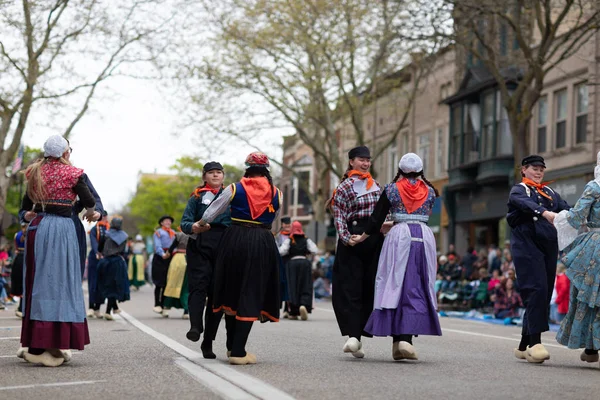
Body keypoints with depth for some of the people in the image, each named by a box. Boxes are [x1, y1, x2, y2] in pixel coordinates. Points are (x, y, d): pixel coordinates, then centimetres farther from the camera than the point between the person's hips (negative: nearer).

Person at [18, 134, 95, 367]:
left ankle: (33, 343, 14)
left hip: (37, 227, 6)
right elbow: (89, 202, -3)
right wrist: (90, 213, 16)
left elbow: (25, 207, 15)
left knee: (37, 281, 10)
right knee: (59, 282, -3)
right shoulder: (70, 173, -4)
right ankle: (54, 345, -6)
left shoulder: (36, 172, 12)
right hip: (61, 227, -6)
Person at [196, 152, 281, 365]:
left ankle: (232, 346, 24)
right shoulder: (276, 193, 5)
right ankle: (238, 352, -7)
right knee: (251, 295, 0)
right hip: (263, 242, -1)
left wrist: (200, 224, 30)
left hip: (235, 240, 1)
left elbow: (211, 212, 9)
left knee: (232, 292, 16)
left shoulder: (235, 189, 2)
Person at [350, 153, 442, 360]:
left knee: (395, 286, 3)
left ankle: (397, 340, 0)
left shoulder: (391, 189, 4)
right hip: (424, 237, 1)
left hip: (399, 236, -1)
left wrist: (361, 238, 18)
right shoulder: (429, 191, 9)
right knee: (417, 288, 2)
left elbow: (376, 220, 5)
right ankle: (406, 338, -10)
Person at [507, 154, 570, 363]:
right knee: (536, 290, -19)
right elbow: (526, 203, -20)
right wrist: (545, 213, -40)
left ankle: (524, 346, 13)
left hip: (549, 246, 6)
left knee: (544, 294, 5)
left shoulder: (550, 193, 21)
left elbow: (567, 209, 5)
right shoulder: (518, 190, 3)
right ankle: (535, 342, -24)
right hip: (527, 246, -6)